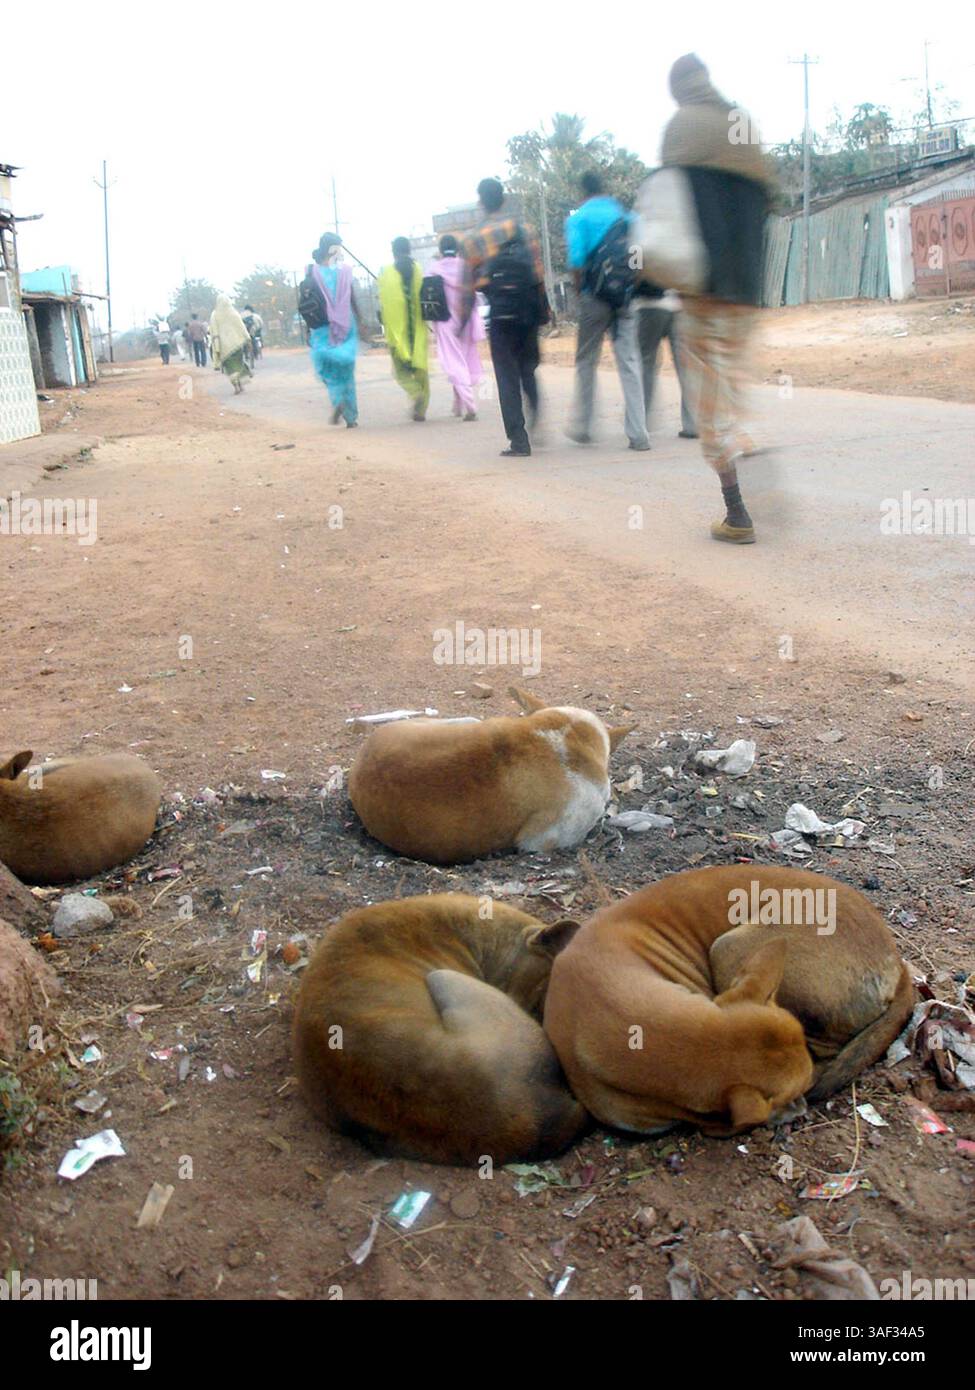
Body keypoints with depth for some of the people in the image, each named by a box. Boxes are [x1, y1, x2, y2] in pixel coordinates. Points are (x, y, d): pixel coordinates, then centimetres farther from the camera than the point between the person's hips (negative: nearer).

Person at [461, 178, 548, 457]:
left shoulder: (473, 240, 0)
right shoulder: (524, 230, 5)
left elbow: (468, 285, 1)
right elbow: (539, 274, 4)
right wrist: (544, 311, 11)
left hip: (500, 312, -2)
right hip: (528, 309, 2)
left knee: (507, 377, 2)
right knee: (528, 370, 19)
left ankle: (519, 440, -2)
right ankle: (538, 421, 5)